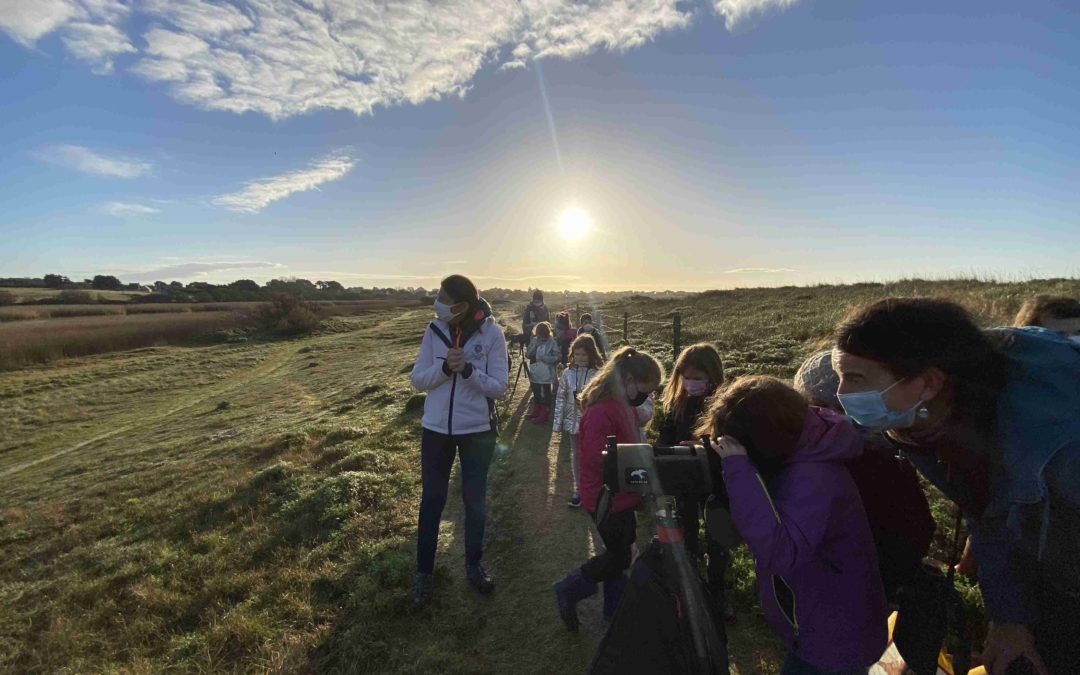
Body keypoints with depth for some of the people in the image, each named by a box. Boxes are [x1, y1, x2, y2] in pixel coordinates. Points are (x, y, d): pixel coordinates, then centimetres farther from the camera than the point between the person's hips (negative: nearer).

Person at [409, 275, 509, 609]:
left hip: (478, 430, -1)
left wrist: (467, 369, -27)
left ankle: (473, 564, 37)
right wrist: (445, 368, -23)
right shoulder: (434, 330, -5)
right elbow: (417, 379, -5)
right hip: (436, 428, 2)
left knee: (475, 499, 16)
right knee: (432, 499, 12)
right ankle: (424, 572, 32)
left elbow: (499, 386, -12)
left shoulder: (491, 333, -13)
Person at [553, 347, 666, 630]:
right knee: (618, 557, 9)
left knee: (619, 552, 22)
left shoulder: (622, 405, 3)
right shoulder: (602, 410, -29)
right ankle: (568, 589, 26)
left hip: (620, 496, 9)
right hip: (608, 499, -9)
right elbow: (598, 458, -31)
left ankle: (616, 607, 42)